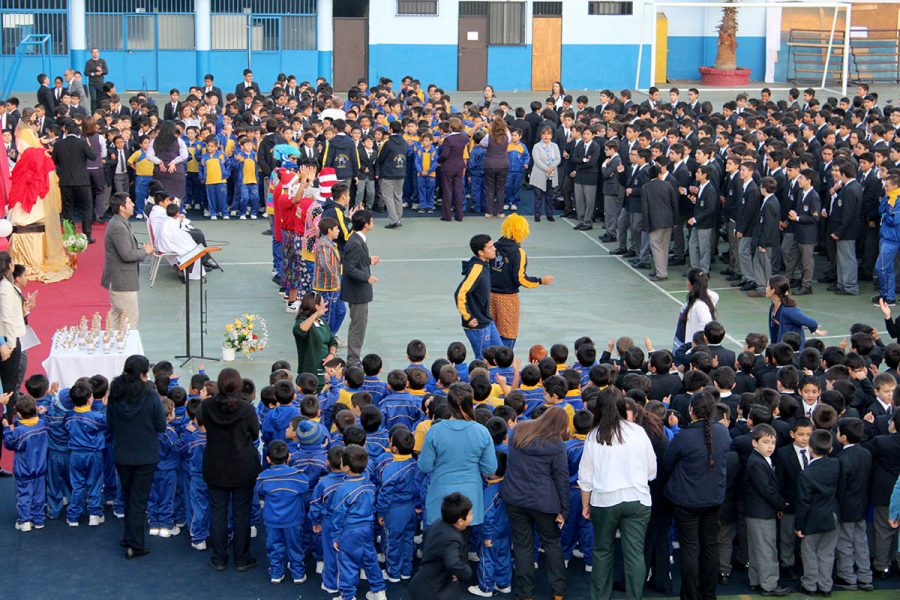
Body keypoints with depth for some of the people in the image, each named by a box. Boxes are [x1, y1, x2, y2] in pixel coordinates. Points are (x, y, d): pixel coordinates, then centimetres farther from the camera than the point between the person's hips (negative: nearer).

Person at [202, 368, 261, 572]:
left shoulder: (207, 406, -13)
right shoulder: (246, 409, -19)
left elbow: (206, 427, 3)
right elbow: (255, 435, -5)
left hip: (215, 469, 2)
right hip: (243, 469, -2)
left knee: (217, 512, 13)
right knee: (241, 513, 10)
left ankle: (219, 558, 19)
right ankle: (241, 559, 17)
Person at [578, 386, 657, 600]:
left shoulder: (594, 437, -4)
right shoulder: (638, 432, -5)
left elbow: (586, 476, 1)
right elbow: (652, 471, 3)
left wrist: (585, 504, 13)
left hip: (604, 501, 1)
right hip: (637, 500, -1)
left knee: (602, 551, 15)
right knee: (635, 554, 2)